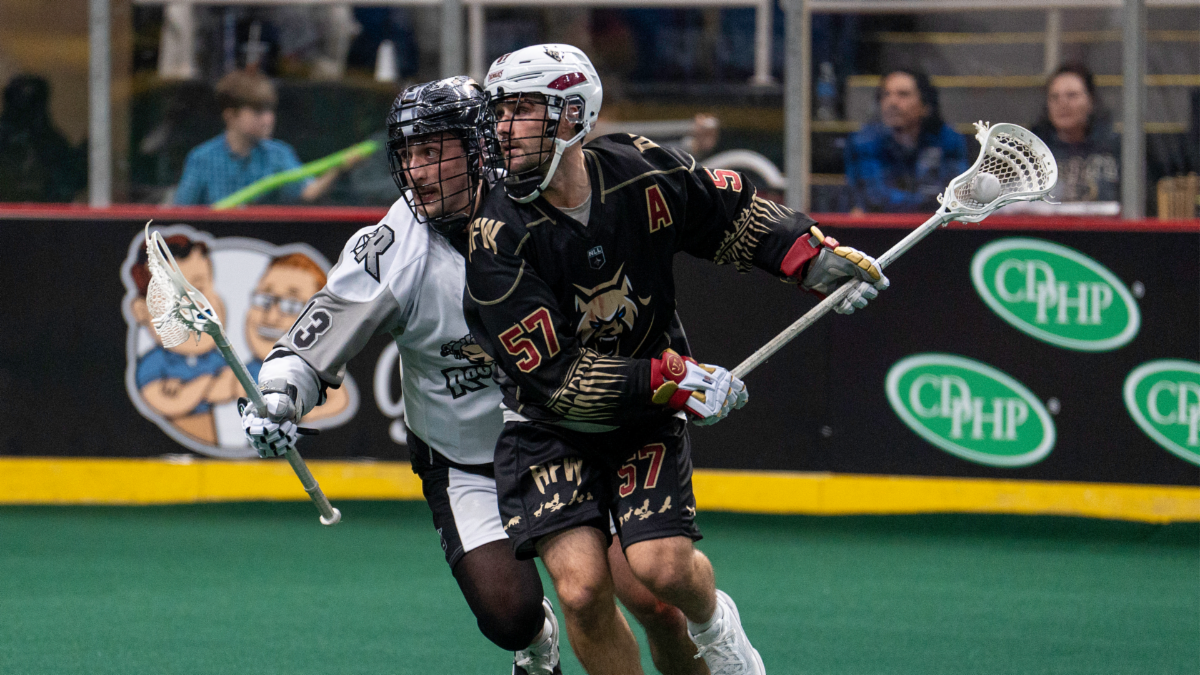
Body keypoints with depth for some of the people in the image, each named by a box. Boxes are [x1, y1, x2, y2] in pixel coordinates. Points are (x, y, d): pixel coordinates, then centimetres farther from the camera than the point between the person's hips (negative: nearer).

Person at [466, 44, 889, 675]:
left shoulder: (643, 172, -14)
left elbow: (734, 212, 8)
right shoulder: (498, 238, -22)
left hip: (646, 417, 1)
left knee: (663, 569, -15)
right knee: (581, 587, -16)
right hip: (547, 428, -1)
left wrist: (815, 257, -6)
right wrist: (674, 380, -27)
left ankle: (713, 623, 21)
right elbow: (555, 379, -23)